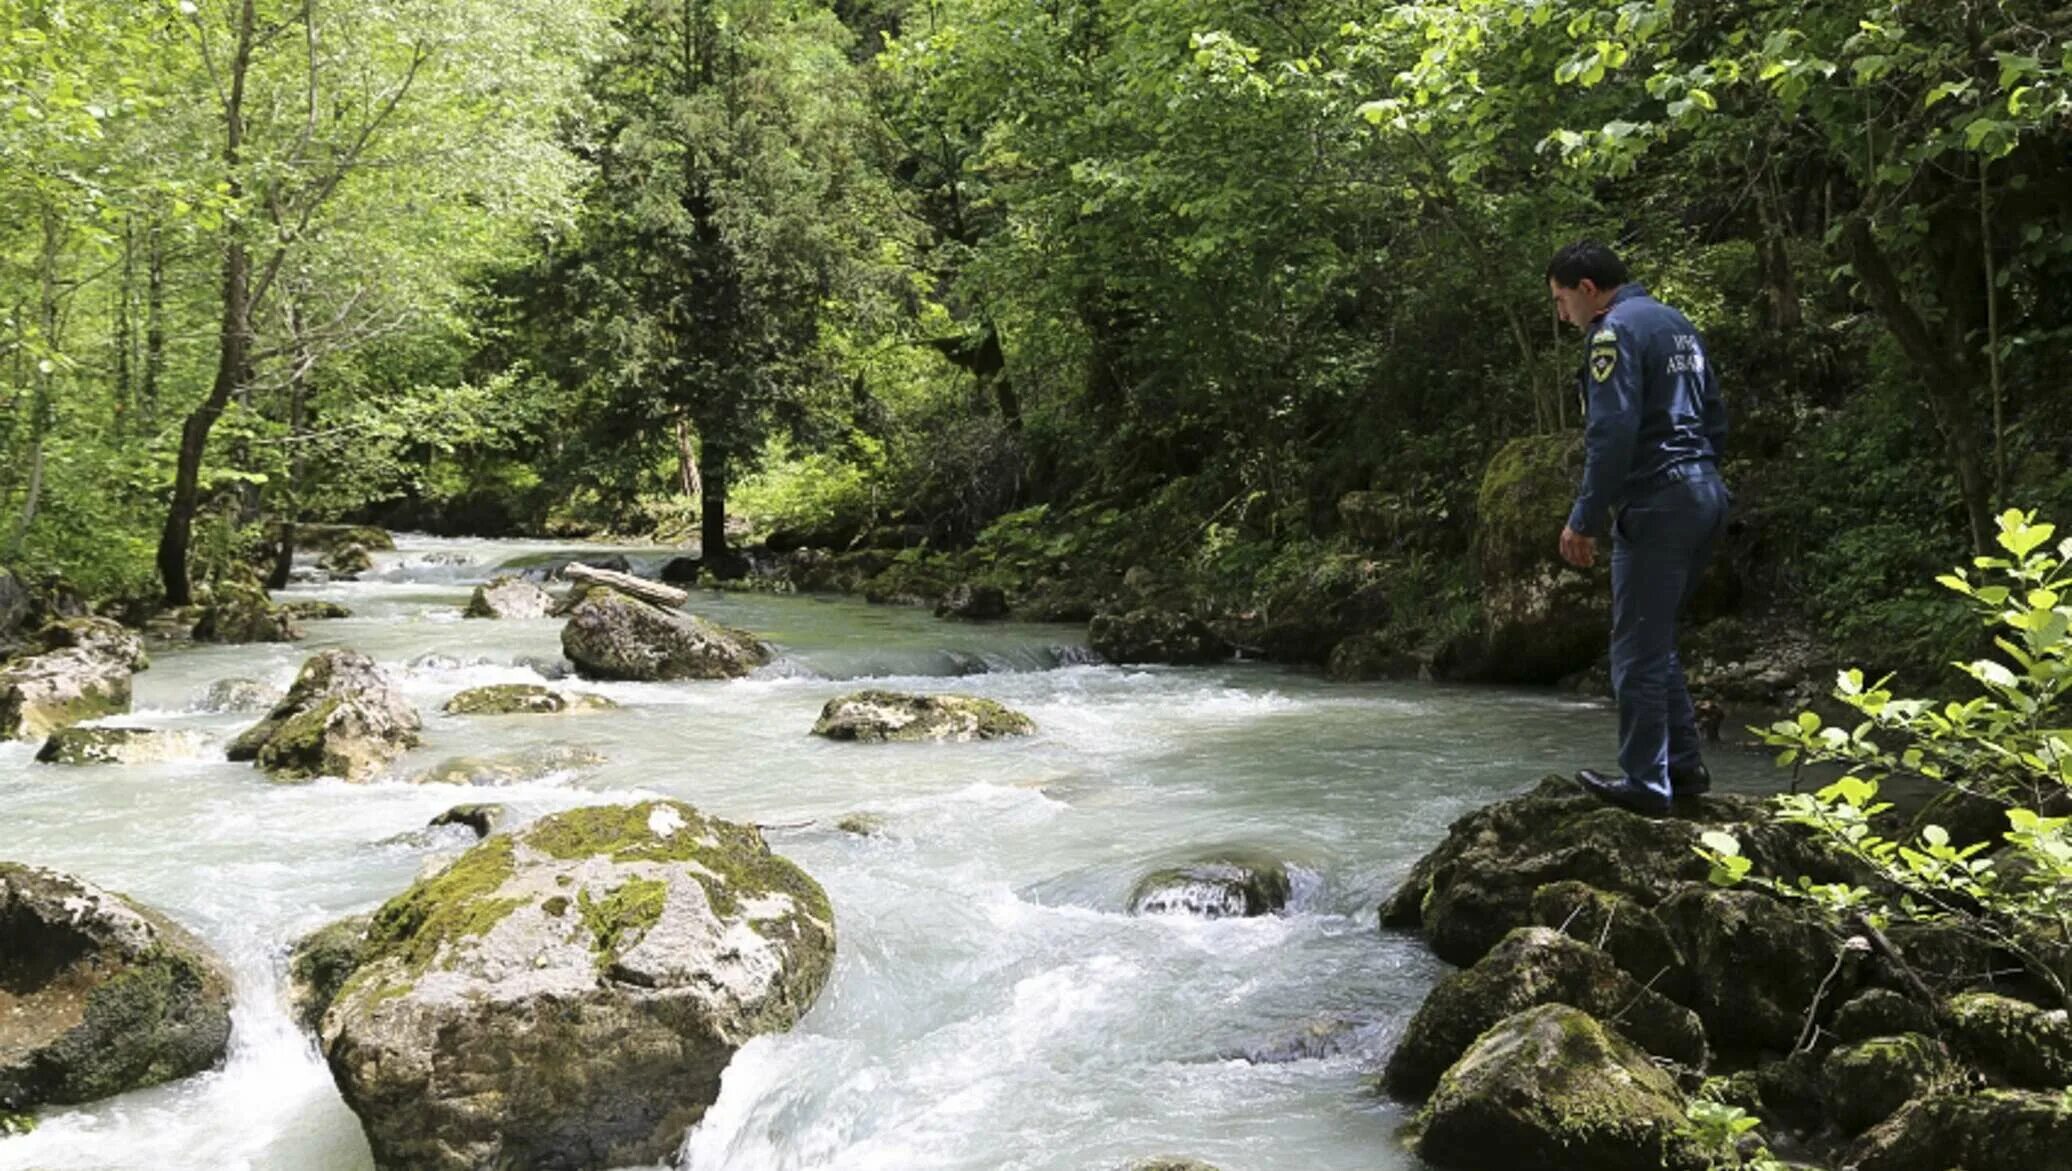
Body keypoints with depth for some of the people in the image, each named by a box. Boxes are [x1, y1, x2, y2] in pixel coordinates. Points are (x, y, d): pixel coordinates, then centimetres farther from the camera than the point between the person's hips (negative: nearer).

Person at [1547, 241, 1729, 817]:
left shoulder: (1615, 331, -10)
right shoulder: (1678, 324, 19)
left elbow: (1612, 435, -19)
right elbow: (1714, 419, 22)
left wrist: (1583, 520, -15)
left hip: (1658, 504, -10)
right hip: (1706, 495, 10)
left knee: (1638, 650, -3)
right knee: (1656, 639, 18)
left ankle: (1646, 782, 2)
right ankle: (1684, 764, 20)